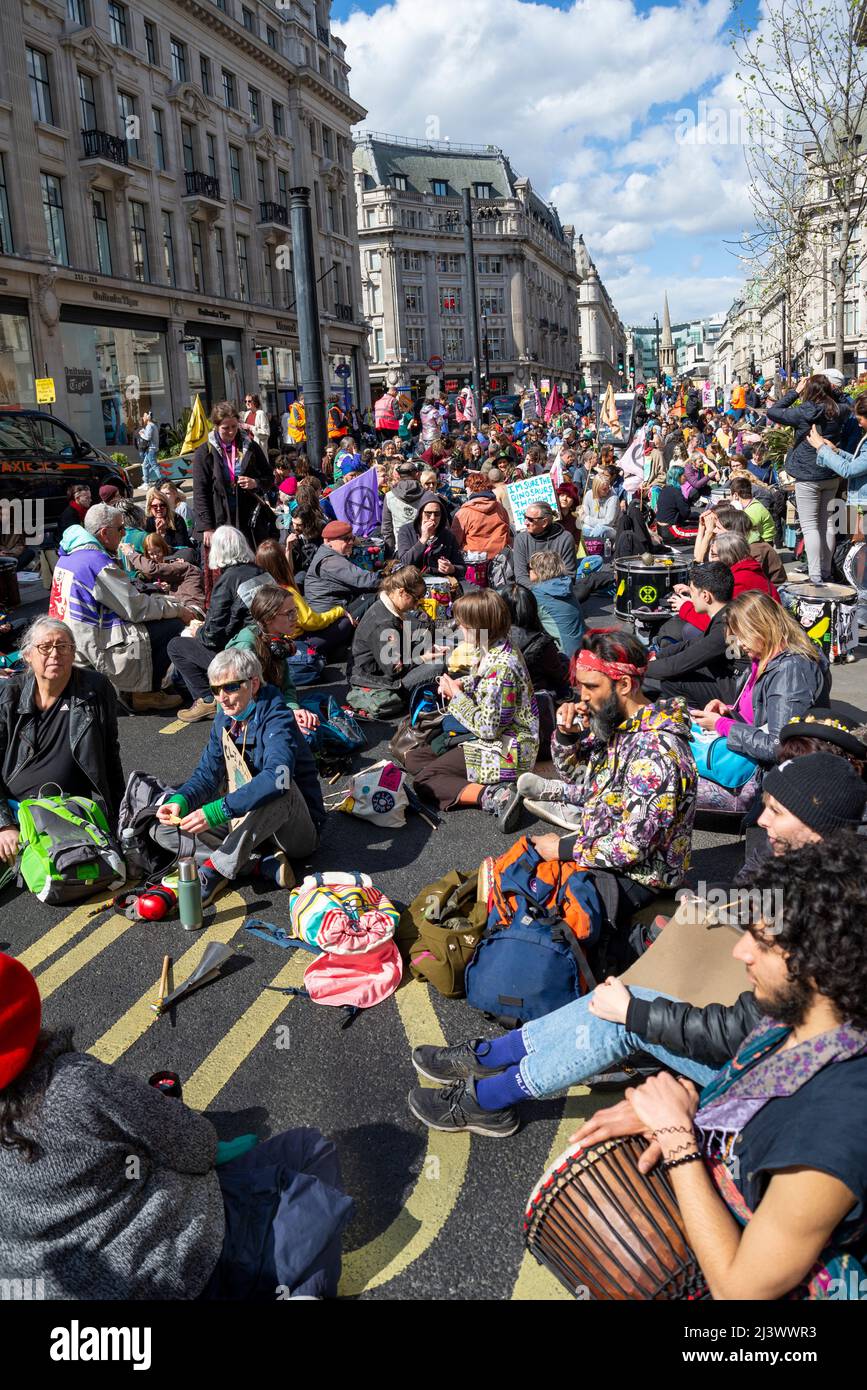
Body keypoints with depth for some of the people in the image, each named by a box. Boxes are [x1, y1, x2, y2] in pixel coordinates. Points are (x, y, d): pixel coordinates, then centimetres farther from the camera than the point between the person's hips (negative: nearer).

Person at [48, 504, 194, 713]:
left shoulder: (69, 555, 11)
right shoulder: (98, 562, -20)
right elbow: (136, 608, -17)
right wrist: (178, 609, -3)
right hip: (94, 648, -10)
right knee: (172, 625, -9)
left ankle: (132, 687, 20)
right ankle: (146, 693, 0)